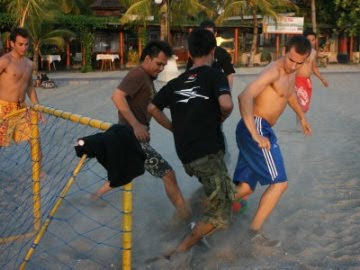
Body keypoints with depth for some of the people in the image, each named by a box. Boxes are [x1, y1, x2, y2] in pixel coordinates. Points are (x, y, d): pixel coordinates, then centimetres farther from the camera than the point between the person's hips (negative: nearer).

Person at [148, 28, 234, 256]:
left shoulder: (177, 82, 13)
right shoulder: (214, 75, -4)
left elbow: (153, 108, 14)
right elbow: (226, 104, -22)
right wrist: (223, 117, 0)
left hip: (187, 155, 7)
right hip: (208, 153, -7)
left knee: (214, 195, 31)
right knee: (220, 214, -2)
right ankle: (180, 251, -7)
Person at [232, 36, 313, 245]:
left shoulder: (292, 72, 14)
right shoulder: (274, 71, -16)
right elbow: (245, 96, -30)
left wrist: (302, 117, 49)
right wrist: (255, 134, -38)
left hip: (259, 130, 9)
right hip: (256, 127, -9)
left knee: (246, 188, 10)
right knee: (280, 182, -10)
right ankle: (255, 231, -3)